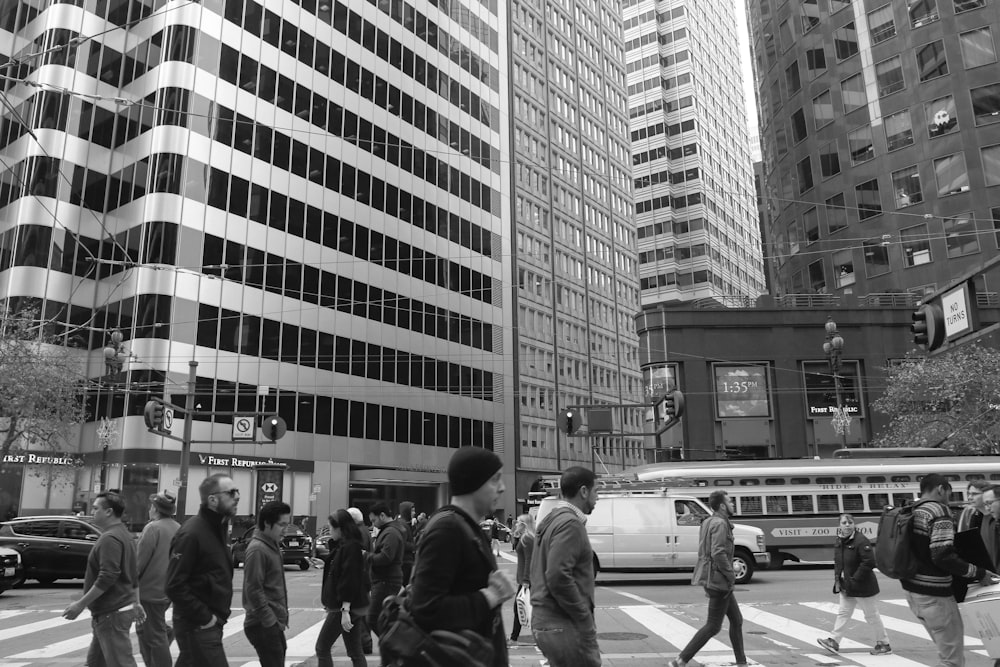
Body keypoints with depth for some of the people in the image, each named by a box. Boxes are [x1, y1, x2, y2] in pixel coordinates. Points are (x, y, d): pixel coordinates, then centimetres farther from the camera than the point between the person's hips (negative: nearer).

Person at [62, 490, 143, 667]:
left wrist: (81, 604, -19)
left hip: (111, 614, -10)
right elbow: (134, 575, 21)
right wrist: (135, 602, 24)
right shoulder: (123, 534, 16)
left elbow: (107, 578, -25)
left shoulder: (110, 539, -17)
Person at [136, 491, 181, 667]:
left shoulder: (153, 528, -16)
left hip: (151, 591, -8)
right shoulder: (178, 528, 7)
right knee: (144, 628, 23)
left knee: (155, 635, 2)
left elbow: (140, 561, -16)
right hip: (168, 590, 8)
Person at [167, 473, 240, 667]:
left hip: (210, 623, 9)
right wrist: (204, 618, -17)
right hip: (197, 628, -9)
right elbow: (175, 587, -21)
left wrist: (219, 613, 10)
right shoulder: (191, 534, -18)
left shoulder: (217, 528, 11)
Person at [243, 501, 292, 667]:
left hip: (274, 623, 9)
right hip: (264, 626, -9)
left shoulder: (273, 545, 13)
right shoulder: (257, 549, -16)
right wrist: (270, 621, -19)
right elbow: (254, 590, -20)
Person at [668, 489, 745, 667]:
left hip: (712, 578, 10)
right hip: (719, 580, -10)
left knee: (737, 620, 18)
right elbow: (718, 553, -28)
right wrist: (731, 576, -17)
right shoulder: (720, 524, -17)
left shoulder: (709, 522, 14)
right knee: (713, 626, -3)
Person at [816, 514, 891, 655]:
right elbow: (837, 563, 14)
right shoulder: (839, 541, 5)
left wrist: (854, 580, -22)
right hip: (846, 586, 7)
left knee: (871, 615, 7)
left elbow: (869, 562, -25)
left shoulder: (861, 541, -21)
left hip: (862, 586, -7)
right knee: (843, 613, 9)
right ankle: (834, 641, 12)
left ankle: (884, 644, 23)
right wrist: (837, 580, 3)